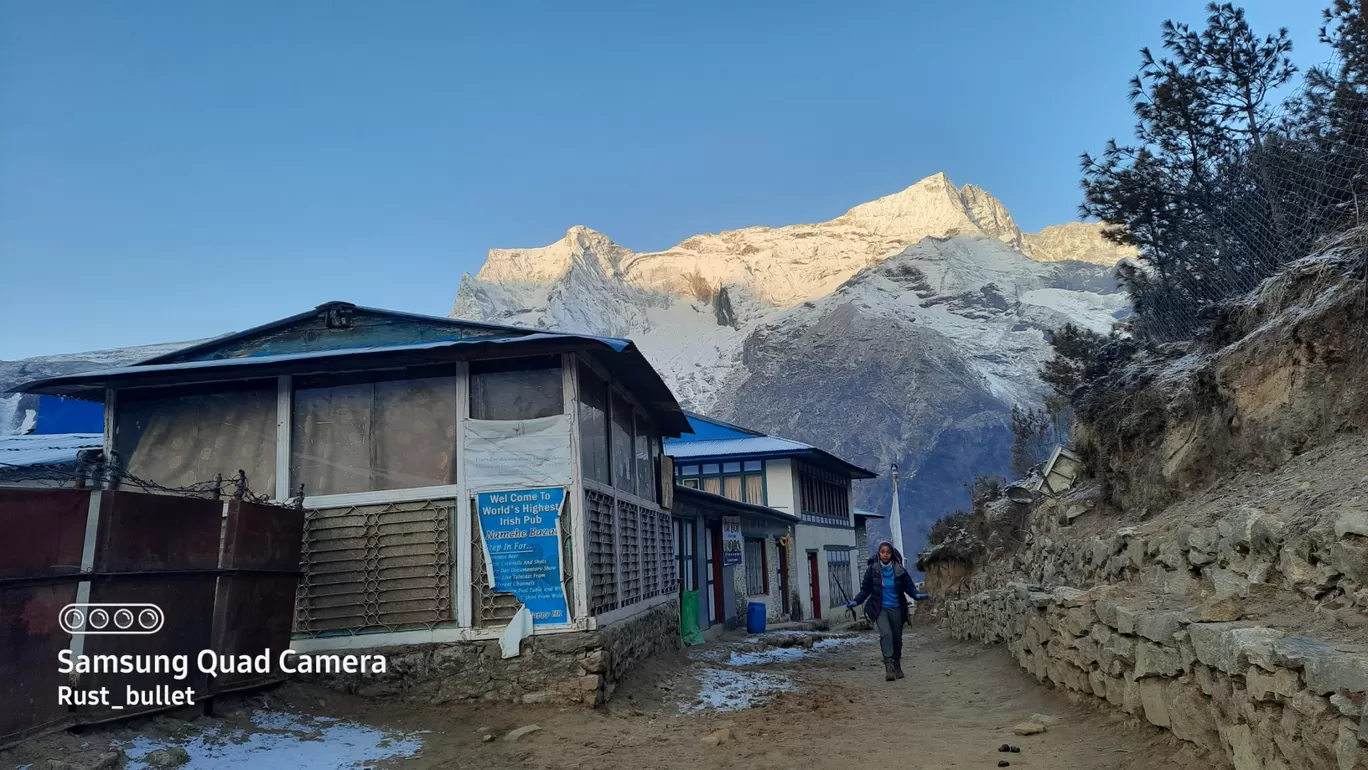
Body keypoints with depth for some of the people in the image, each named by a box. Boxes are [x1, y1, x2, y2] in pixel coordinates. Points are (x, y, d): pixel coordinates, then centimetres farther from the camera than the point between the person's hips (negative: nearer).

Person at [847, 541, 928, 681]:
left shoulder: (899, 570, -5)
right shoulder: (872, 569, -6)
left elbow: (909, 586, -1)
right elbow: (865, 589, -1)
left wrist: (916, 595, -20)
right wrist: (856, 601, -13)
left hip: (896, 609, 2)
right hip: (880, 609, -2)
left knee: (897, 637, 10)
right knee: (886, 634, -20)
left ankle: (897, 665, 29)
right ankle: (888, 666, -21)